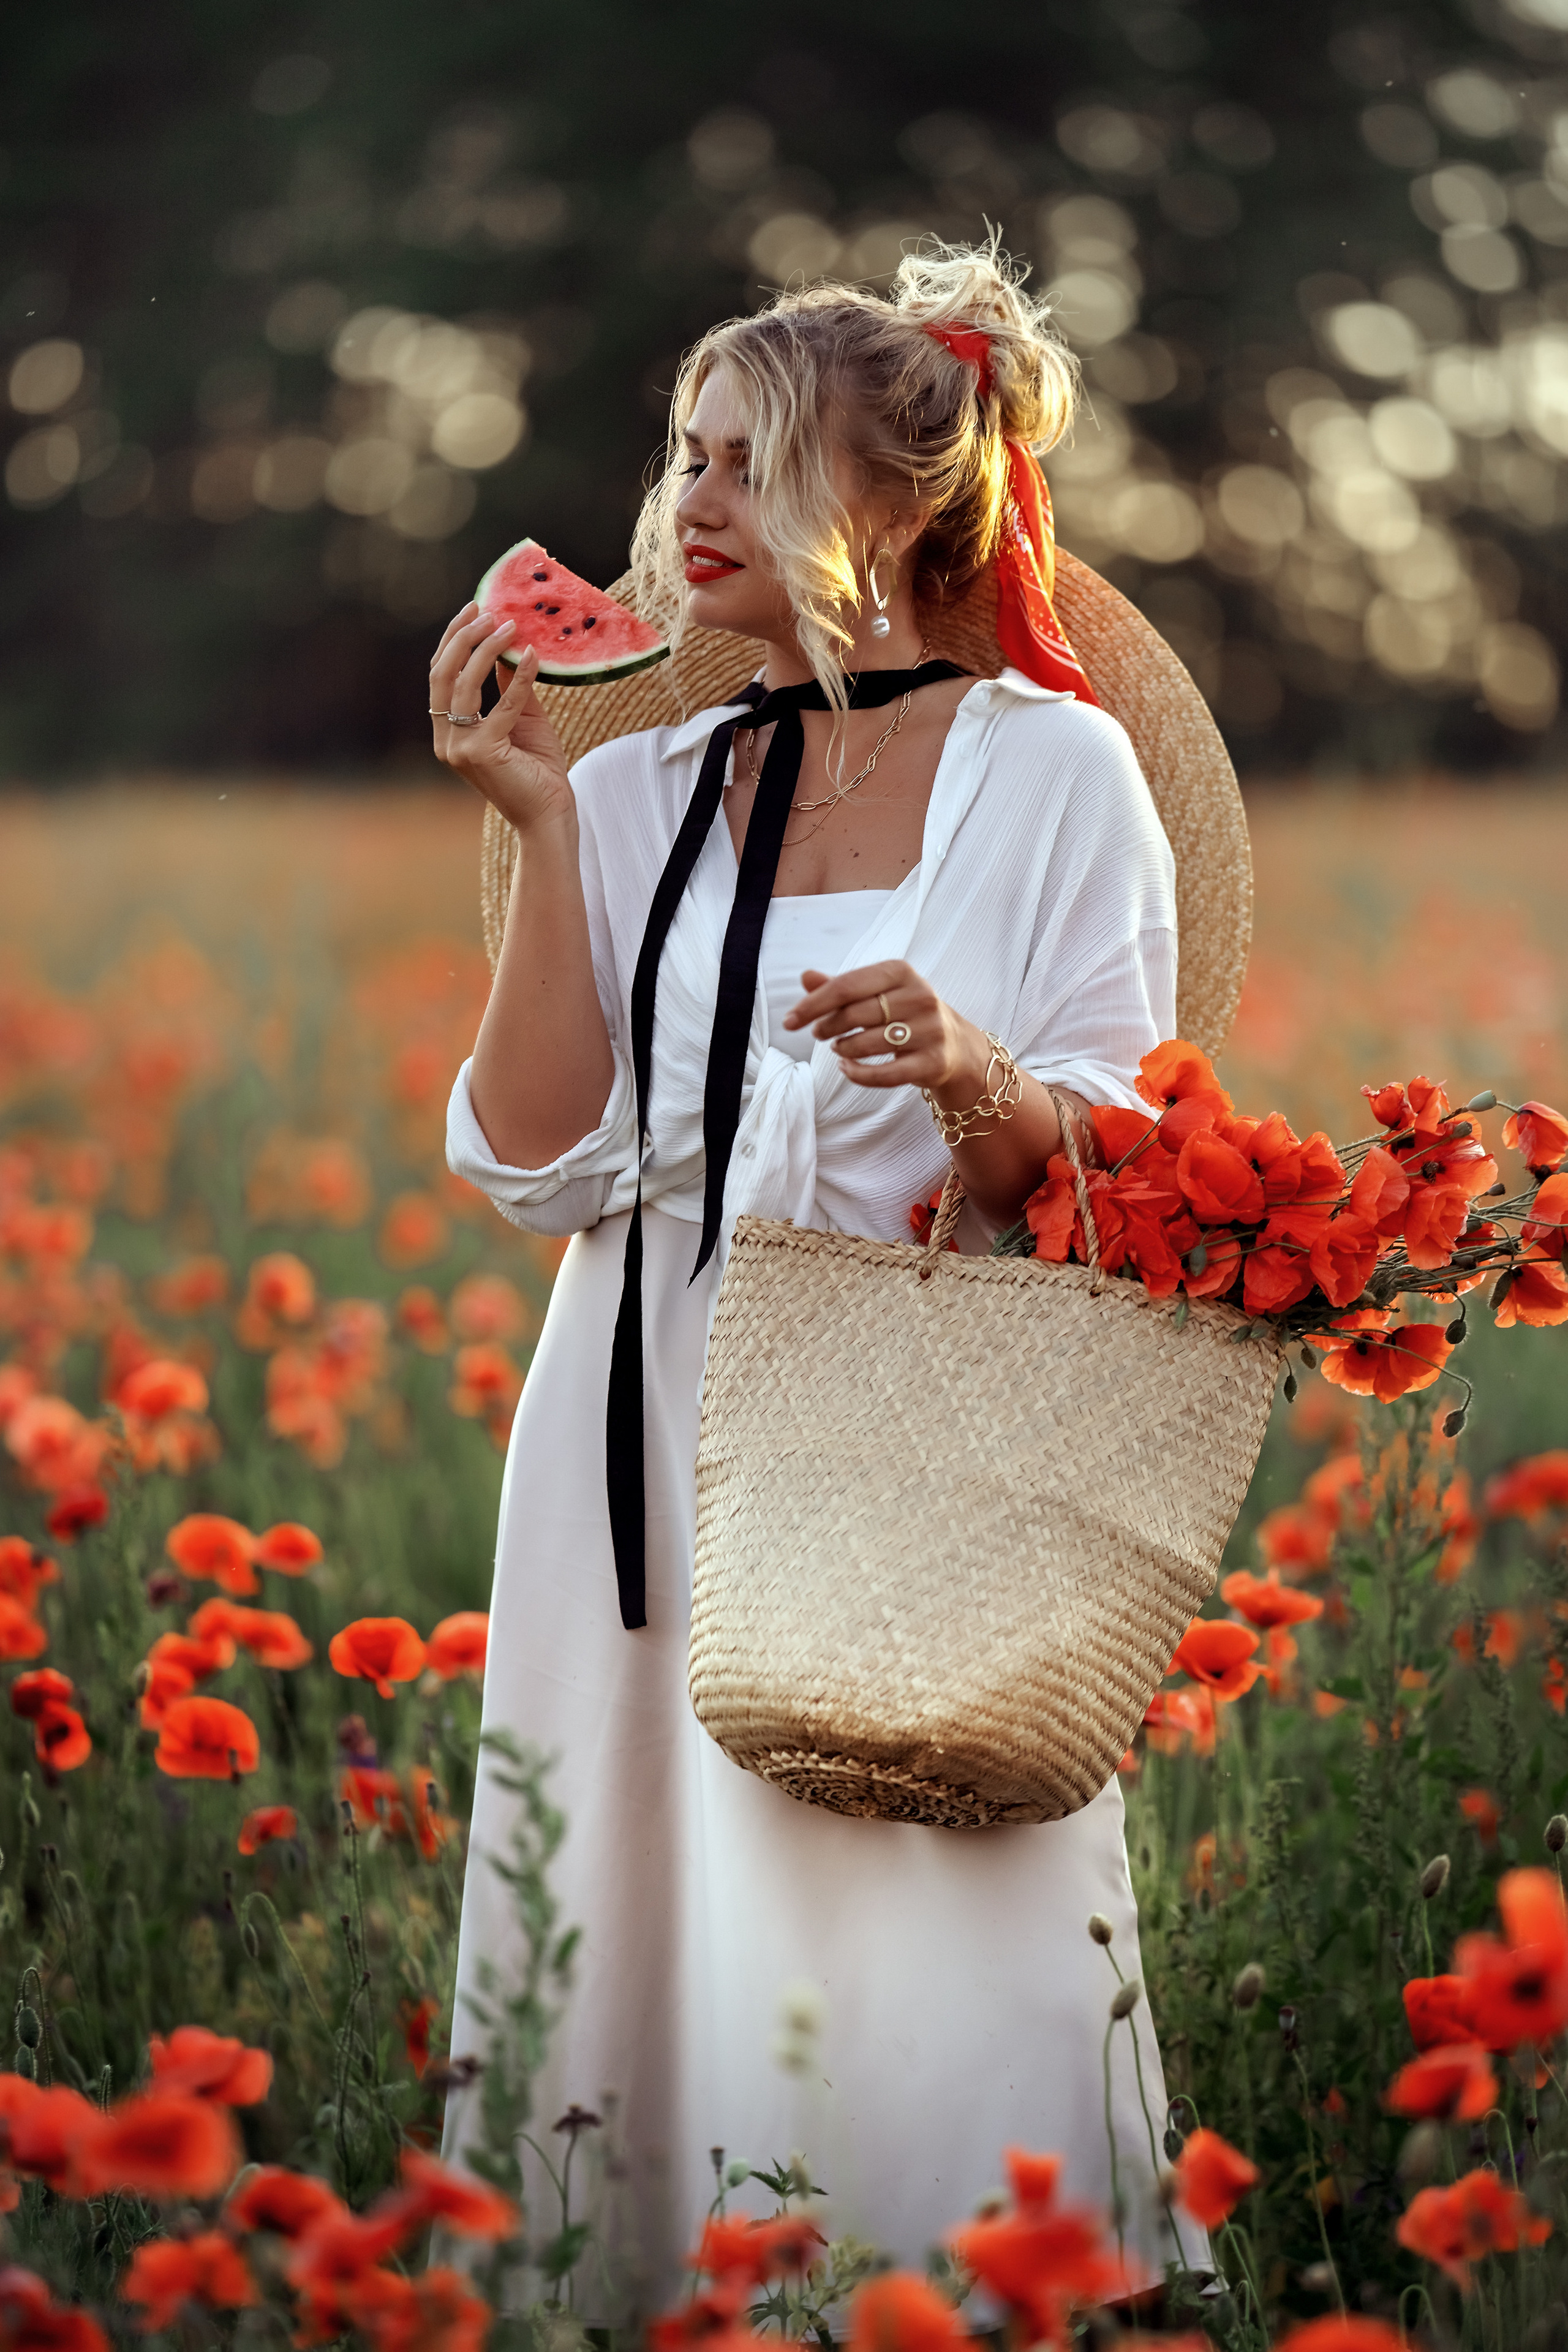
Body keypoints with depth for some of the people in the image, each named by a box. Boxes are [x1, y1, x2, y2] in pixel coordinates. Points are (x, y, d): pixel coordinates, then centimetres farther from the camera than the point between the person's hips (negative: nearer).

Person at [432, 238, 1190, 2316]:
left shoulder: (1052, 769, 1)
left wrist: (968, 1074, -22)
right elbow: (544, 1168, 1)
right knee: (650, 1954, 3)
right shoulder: (641, 794, 10)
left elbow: (1115, 1183, -1)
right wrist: (540, 830, -3)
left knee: (920, 1979, -5)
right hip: (653, 1466, 3)